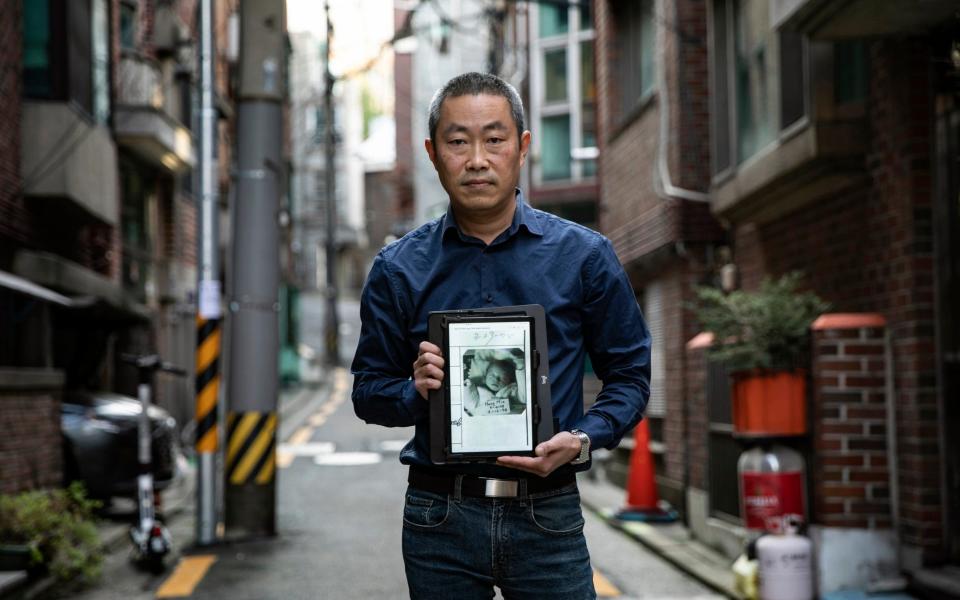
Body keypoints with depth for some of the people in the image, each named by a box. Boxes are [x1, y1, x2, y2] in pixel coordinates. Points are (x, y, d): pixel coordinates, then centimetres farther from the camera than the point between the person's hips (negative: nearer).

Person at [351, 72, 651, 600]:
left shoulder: (583, 255, 1)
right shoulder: (399, 269, 3)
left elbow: (629, 374, 5)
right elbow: (368, 391, 9)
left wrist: (581, 441, -12)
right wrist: (416, 391, -12)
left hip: (547, 516, -1)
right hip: (439, 519, 1)